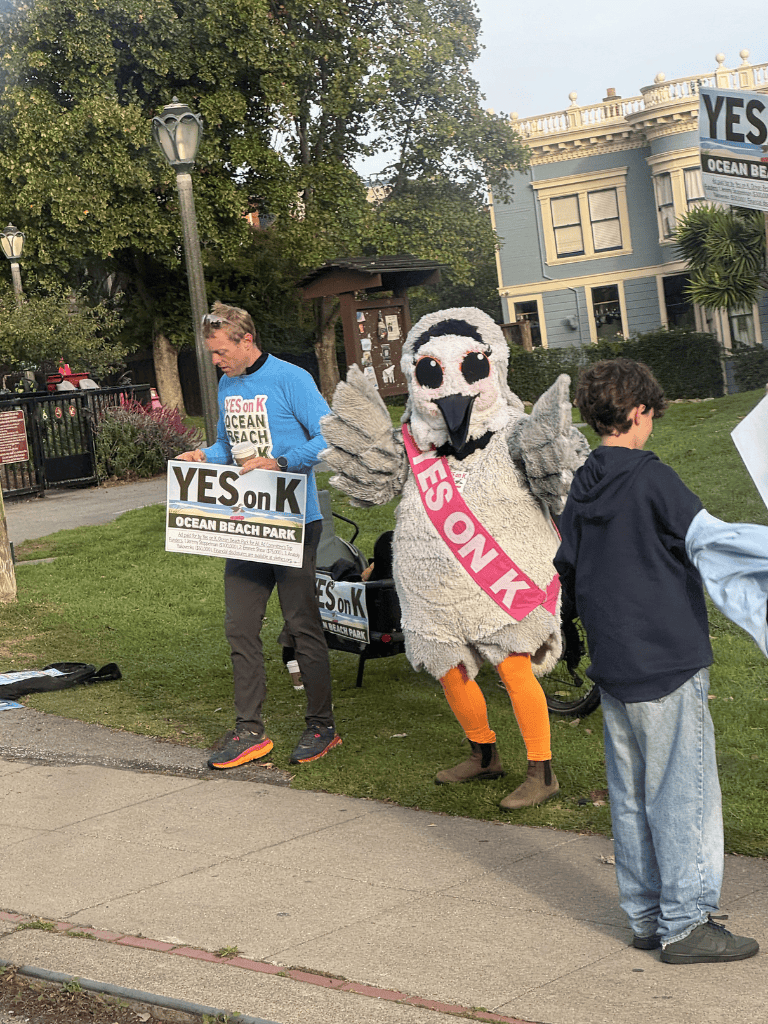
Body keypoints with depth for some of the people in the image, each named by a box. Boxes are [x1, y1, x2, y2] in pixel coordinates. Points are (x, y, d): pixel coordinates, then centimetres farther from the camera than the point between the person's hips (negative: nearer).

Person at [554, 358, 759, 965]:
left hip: (612, 665, 8)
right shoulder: (652, 478, -14)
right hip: (668, 663, -7)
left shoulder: (582, 488, 8)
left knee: (632, 794, 13)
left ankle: (647, 915, 22)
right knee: (683, 790, 0)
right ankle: (686, 923, 5)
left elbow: (568, 571, 15)